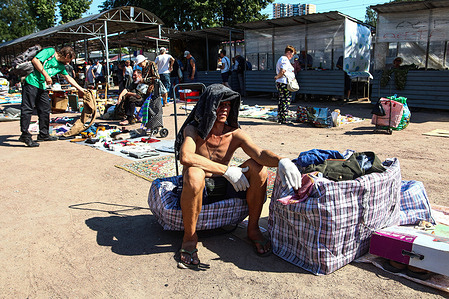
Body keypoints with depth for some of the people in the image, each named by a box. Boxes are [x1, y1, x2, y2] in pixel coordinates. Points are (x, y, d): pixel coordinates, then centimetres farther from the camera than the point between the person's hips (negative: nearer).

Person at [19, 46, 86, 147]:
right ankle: (25, 135, -3)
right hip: (32, 82, -9)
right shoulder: (50, 52, -7)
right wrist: (46, 75, -19)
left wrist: (80, 89, 30)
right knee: (27, 109, -7)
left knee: (45, 109, 9)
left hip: (42, 87, 9)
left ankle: (44, 134, 20)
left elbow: (68, 78, 27)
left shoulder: (61, 66, 16)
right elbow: (35, 60, -17)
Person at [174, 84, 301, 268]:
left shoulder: (235, 134, -8)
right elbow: (185, 157, -34)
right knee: (194, 173, -38)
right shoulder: (193, 130, -14)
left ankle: (253, 229, -4)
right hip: (199, 190, -3)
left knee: (258, 168, -19)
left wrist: (281, 161, -46)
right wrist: (227, 170, -36)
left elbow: (259, 153, -23)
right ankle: (189, 237, -17)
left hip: (224, 185, 3)